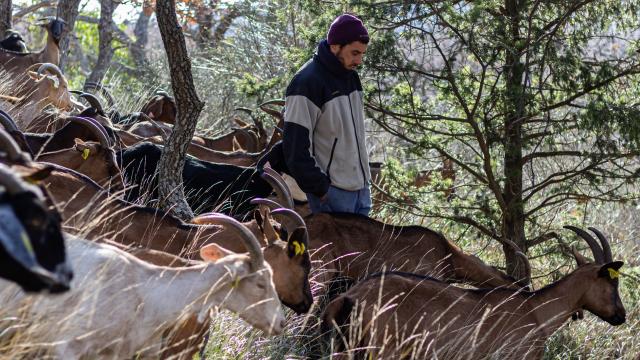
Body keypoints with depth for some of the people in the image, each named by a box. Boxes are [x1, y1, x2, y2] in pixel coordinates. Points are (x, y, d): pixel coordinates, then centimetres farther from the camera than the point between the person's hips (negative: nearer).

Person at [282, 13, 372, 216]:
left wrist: (365, 177, 18)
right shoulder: (307, 83, -15)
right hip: (332, 192, -8)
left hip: (361, 187, 8)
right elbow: (295, 148, -17)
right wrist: (320, 188, -15)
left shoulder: (351, 77, 12)